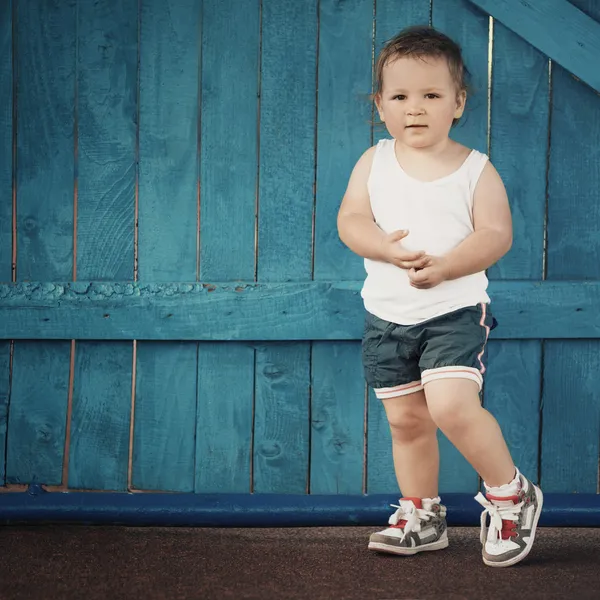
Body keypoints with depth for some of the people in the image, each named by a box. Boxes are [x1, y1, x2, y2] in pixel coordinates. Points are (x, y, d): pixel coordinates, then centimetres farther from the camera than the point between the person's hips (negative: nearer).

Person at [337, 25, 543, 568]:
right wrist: (386, 247, -25)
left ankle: (511, 494, 0)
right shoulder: (374, 162, 3)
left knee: (451, 405, -21)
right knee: (405, 419, 11)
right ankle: (421, 516, 29)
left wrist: (443, 267, -27)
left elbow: (497, 234, -11)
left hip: (455, 308, -4)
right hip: (386, 315, 4)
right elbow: (350, 218, -4)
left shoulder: (475, 168, -5)